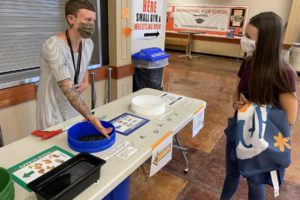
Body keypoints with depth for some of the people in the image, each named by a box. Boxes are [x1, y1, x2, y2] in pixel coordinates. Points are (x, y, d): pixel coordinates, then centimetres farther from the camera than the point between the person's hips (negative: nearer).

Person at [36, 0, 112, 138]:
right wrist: (92, 119, -41)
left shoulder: (88, 44, -5)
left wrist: (86, 83, -5)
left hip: (75, 105, 6)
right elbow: (67, 89, -34)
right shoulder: (54, 46, -27)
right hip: (54, 108, -6)